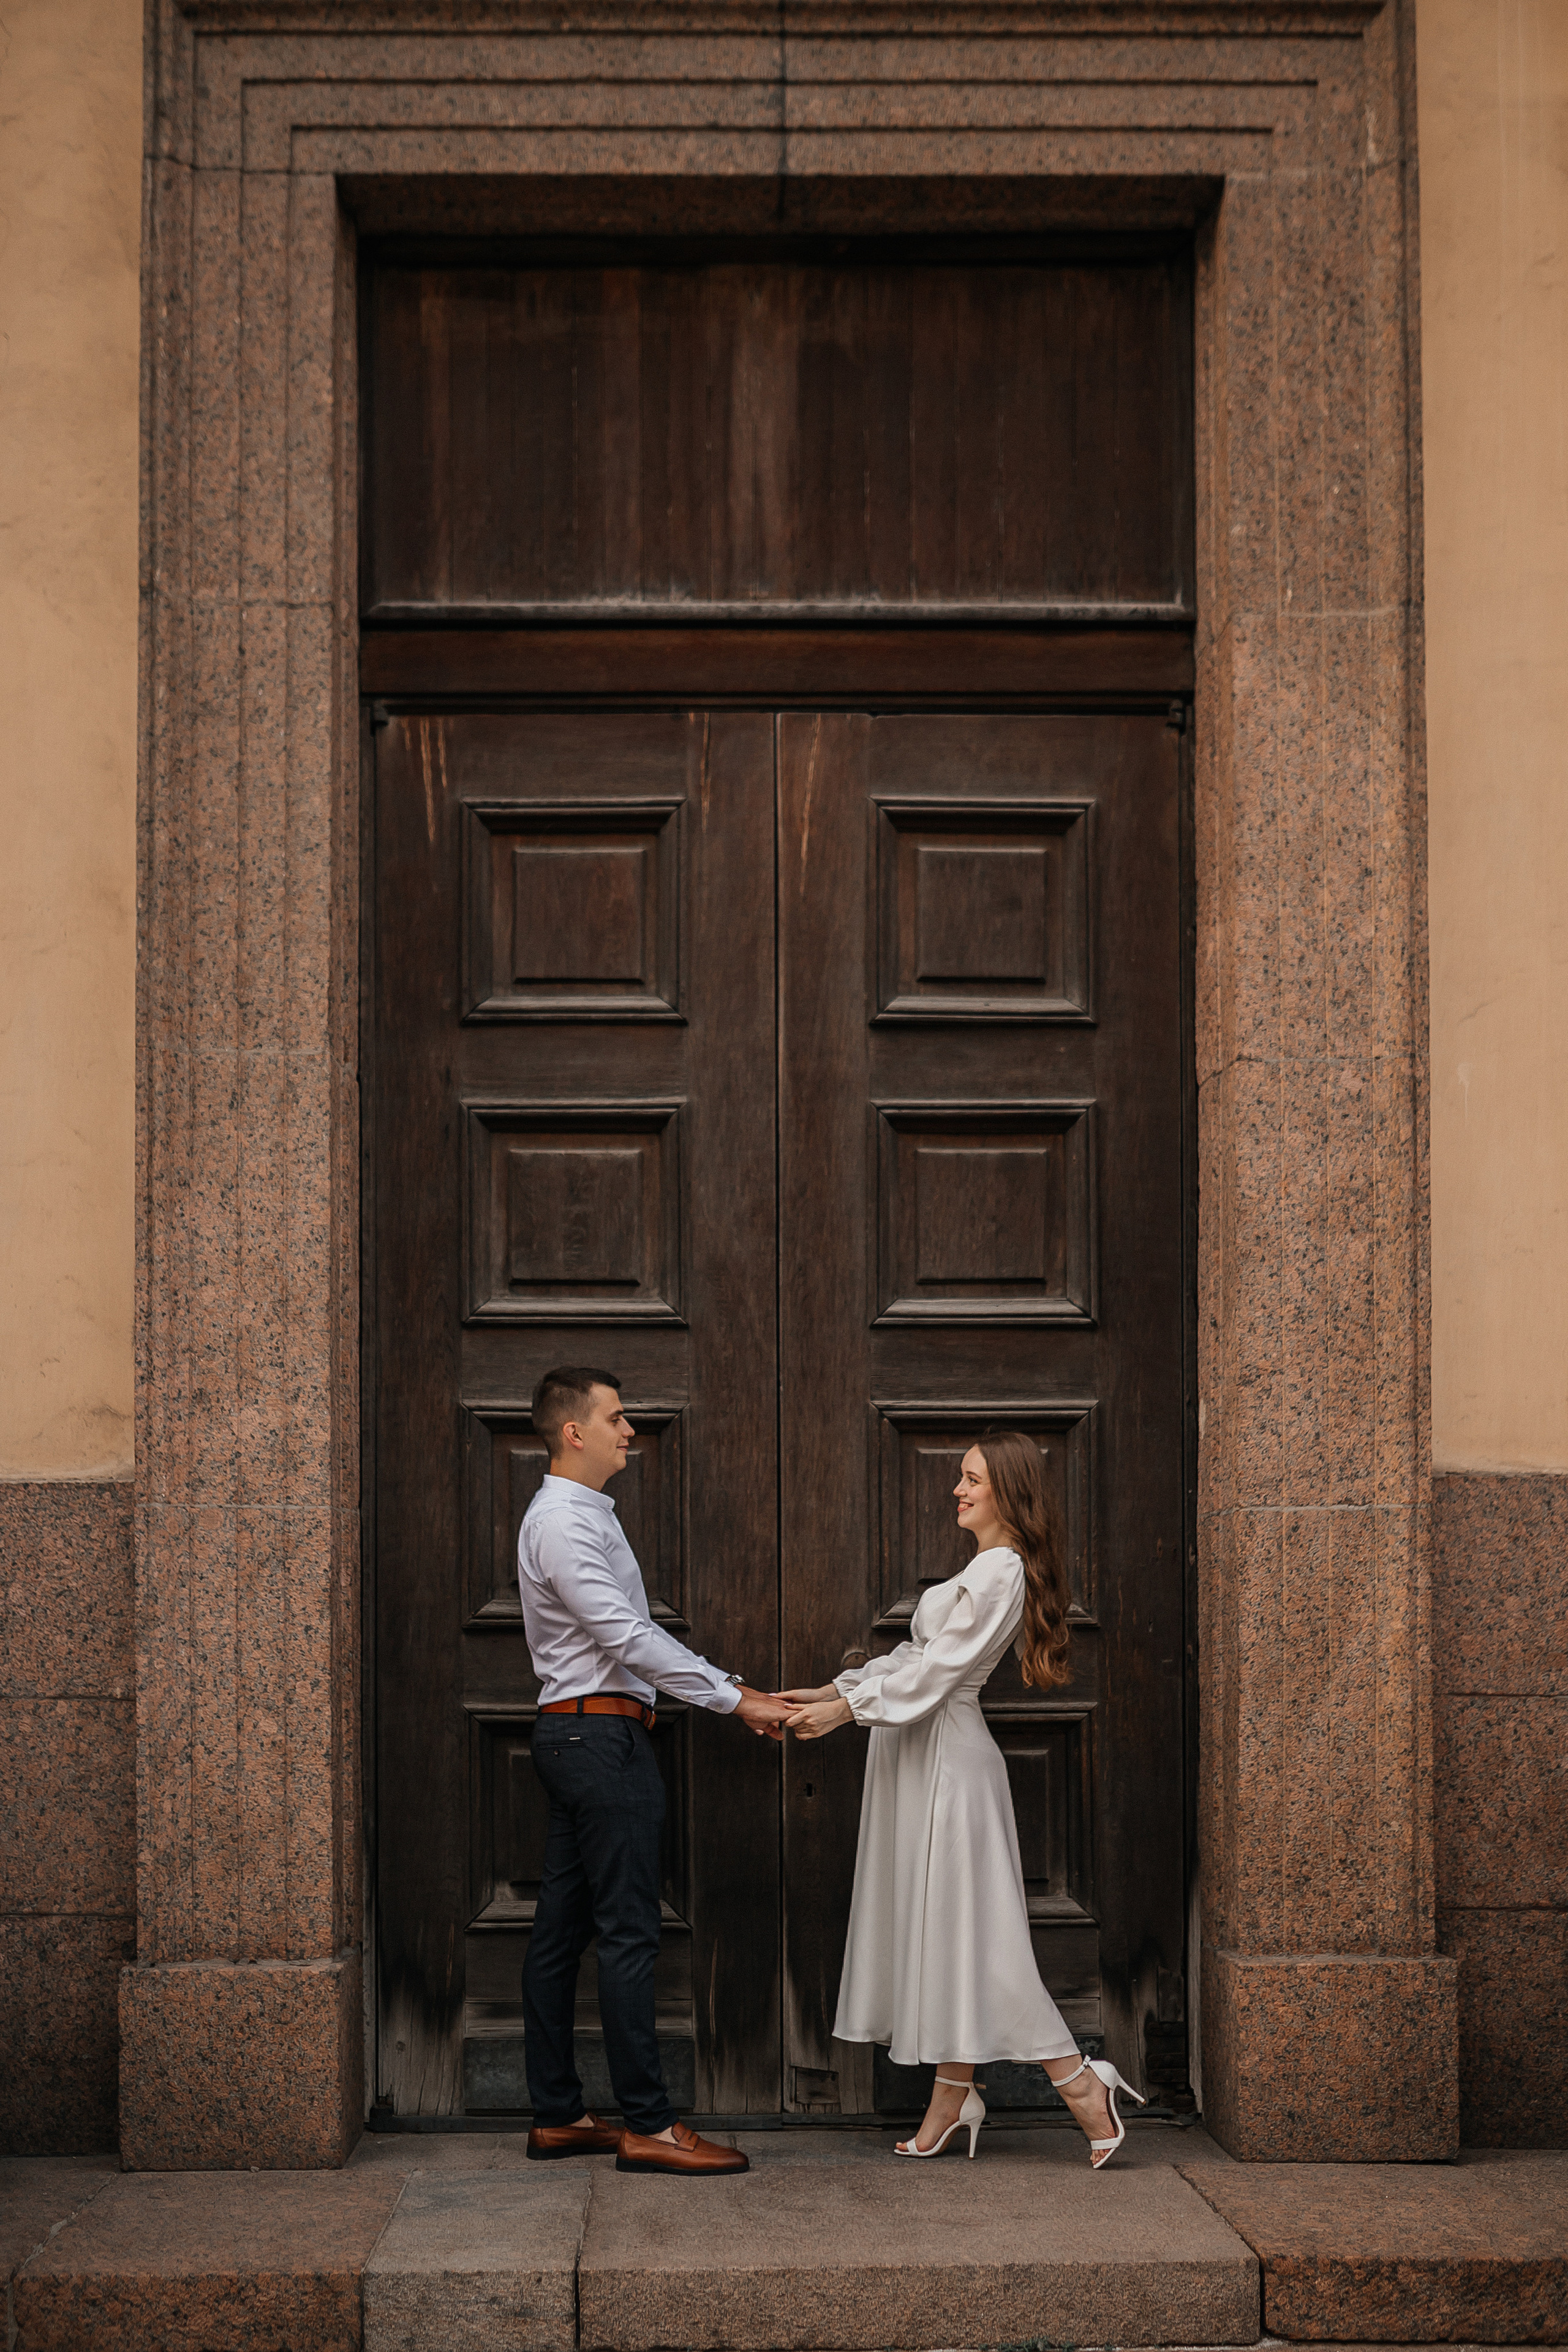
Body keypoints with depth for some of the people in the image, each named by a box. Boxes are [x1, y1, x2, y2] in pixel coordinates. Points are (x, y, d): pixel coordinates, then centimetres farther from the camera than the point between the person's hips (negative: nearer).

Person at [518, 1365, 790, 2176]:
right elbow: (628, 1639, -20)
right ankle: (649, 2125, -7)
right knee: (629, 1933, -9)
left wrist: (732, 1688, 13)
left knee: (562, 1929, 10)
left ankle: (557, 2115, 14)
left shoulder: (588, 1516, 19)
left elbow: (636, 1637, 20)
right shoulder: (562, 1522, -14)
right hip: (599, 1735, -11)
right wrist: (734, 1700, -18)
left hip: (577, 1736, 11)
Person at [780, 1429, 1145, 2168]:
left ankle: (1081, 2084, -3)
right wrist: (831, 1691, 12)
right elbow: (914, 1654, 18)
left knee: (964, 1929, -7)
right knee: (936, 1927, 10)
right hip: (922, 1754, 10)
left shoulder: (1001, 1571, -15)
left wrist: (847, 1708, -16)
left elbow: (936, 1670, -19)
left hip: (947, 1756, -10)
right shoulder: (984, 1568, 17)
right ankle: (952, 2101, 15)